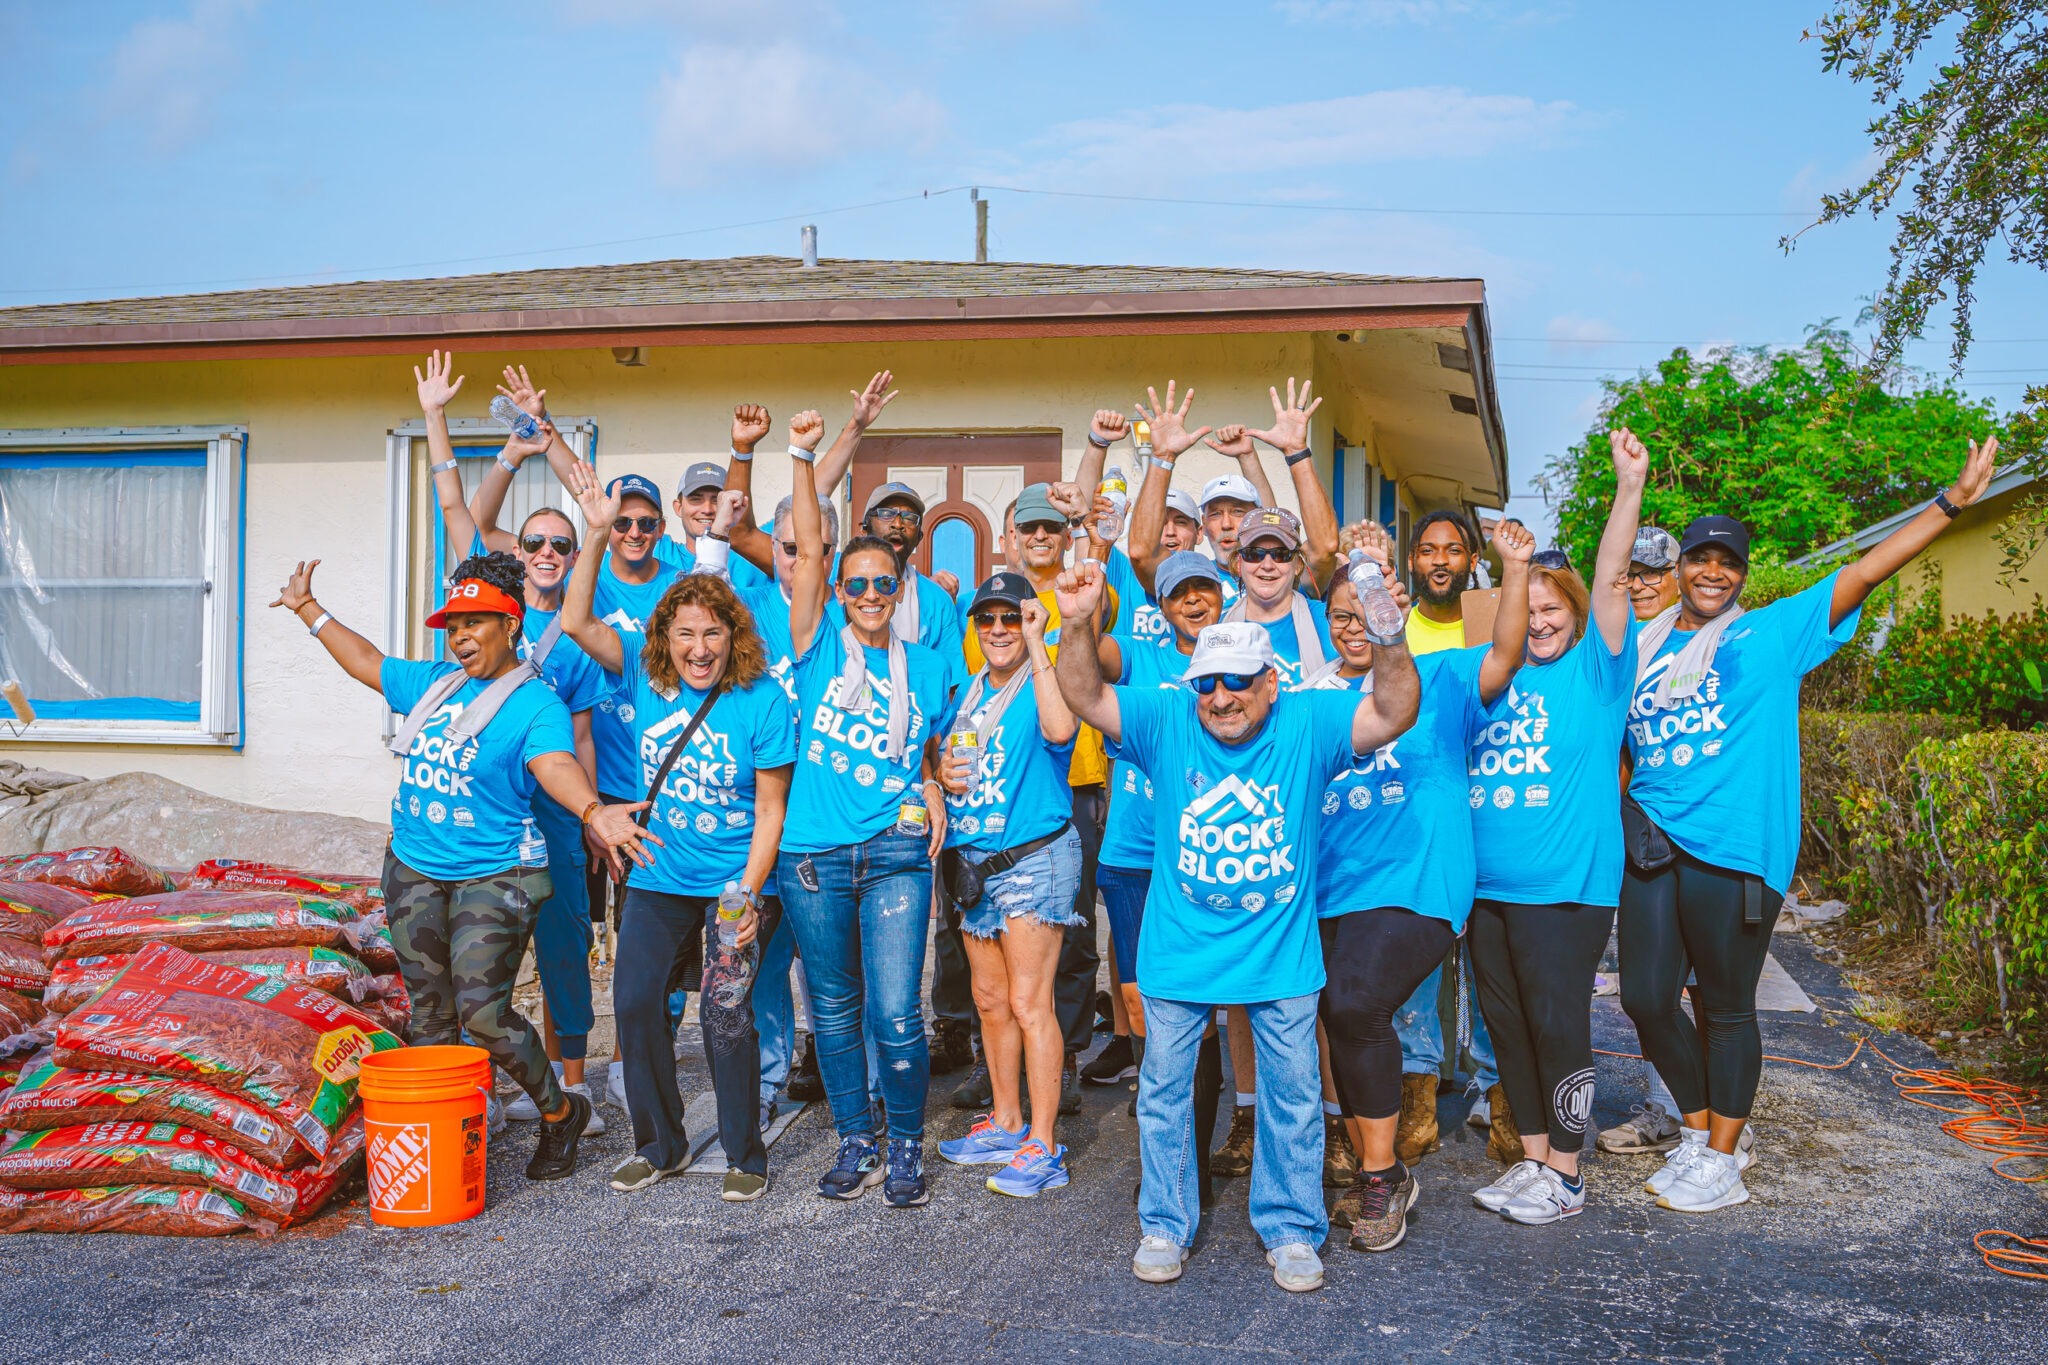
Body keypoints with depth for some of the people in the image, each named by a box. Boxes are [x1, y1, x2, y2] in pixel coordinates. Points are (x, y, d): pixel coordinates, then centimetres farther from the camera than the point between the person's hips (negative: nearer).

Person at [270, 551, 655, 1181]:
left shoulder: (536, 705, -13)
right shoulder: (432, 684, 9)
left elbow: (555, 764, -32)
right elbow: (367, 661, 26)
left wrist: (592, 810, -53)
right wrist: (308, 609, 32)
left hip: (491, 877, -7)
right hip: (413, 870, 7)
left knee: (481, 1010, -12)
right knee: (429, 1011, 12)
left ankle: (560, 1112, 10)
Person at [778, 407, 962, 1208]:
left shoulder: (928, 668, 9)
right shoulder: (820, 650, 4)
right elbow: (808, 550, -5)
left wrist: (933, 791, -1)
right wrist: (801, 458, -12)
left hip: (895, 852, 0)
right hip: (814, 854, 1)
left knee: (896, 1015, -6)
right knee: (834, 1010, 10)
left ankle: (905, 1149, 13)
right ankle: (854, 1143, 25)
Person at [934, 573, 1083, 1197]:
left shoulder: (1044, 685, -9)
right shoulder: (968, 693, 13)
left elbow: (1059, 729, -33)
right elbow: (948, 760, 25)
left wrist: (1037, 645, -29)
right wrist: (942, 774, 1)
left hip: (1033, 858, -8)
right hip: (973, 862, 8)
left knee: (1028, 1003, -8)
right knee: (990, 999, 15)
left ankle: (1042, 1147, -2)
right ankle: (1006, 1123, 28)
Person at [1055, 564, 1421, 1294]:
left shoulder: (1308, 725, -9)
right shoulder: (1167, 721, -7)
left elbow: (1392, 716, -20)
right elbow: (1088, 700, -16)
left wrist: (1393, 644, -38)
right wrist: (1078, 626, -34)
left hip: (1282, 956, 0)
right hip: (1179, 953, 0)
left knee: (1293, 1092, 10)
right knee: (1164, 1089, 10)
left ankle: (1290, 1228, 29)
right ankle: (1165, 1225, 29)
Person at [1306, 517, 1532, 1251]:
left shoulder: (1436, 678, 4)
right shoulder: (1313, 693, 14)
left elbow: (1503, 655, -10)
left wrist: (1515, 568, -20)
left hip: (1414, 885, -5)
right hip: (1333, 888, 5)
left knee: (1355, 1005, -24)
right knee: (1346, 1023, 7)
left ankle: (1382, 1175, -8)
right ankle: (1373, 1174, 26)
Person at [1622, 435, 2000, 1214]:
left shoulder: (1770, 636, 5)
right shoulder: (1642, 649, 14)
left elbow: (1862, 574, -1)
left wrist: (1951, 502, -6)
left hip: (1733, 852, -4)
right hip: (1652, 848, 4)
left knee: (1725, 1007, 3)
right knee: (1645, 997, 4)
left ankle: (1721, 1163, 15)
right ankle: (1698, 1131, 26)